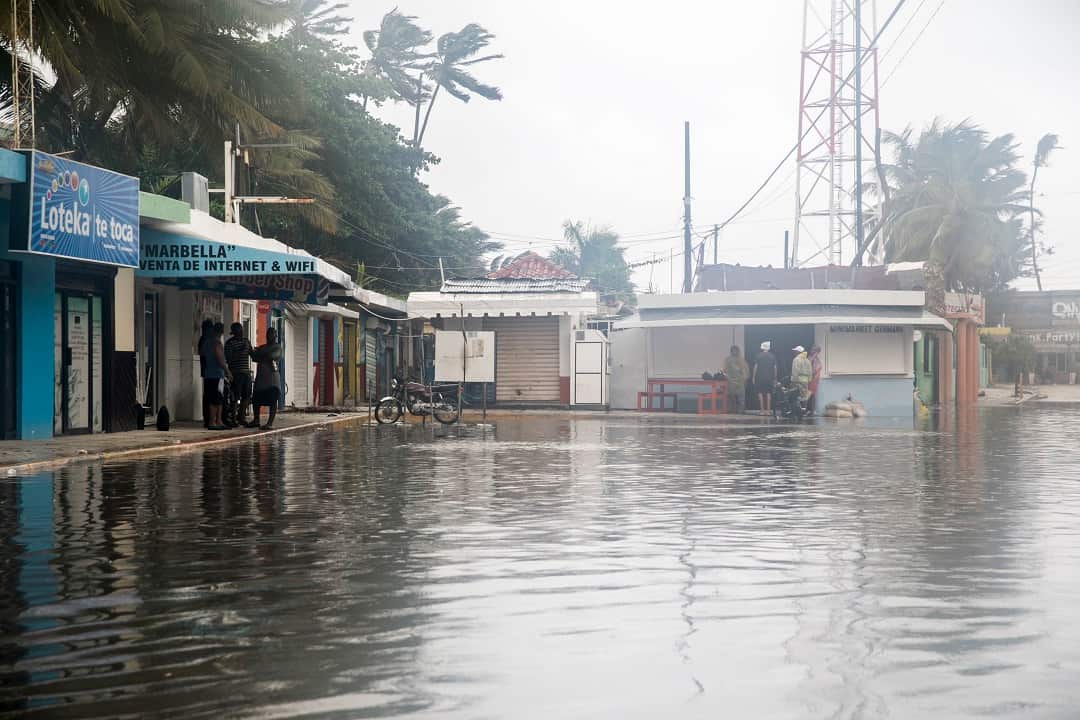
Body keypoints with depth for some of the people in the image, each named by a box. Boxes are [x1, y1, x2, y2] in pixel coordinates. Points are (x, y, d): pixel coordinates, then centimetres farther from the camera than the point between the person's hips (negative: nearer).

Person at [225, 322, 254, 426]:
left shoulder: (246, 341, 16)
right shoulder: (230, 343, -6)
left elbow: (252, 354, 25)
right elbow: (228, 358, -13)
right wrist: (241, 351, -18)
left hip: (246, 372, 7)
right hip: (236, 373, -7)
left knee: (246, 396, 9)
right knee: (236, 397, -6)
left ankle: (241, 417, 20)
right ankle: (233, 419, -1)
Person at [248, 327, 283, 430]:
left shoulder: (277, 347, 4)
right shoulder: (262, 347, 19)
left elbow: (272, 356, -14)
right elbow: (255, 357, 6)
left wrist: (260, 355, -5)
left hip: (272, 376, -6)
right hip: (260, 376, 6)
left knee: (273, 400, -8)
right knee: (256, 399, 7)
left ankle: (270, 422, -11)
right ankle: (256, 420, 19)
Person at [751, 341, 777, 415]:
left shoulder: (758, 356, -3)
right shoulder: (772, 356, 3)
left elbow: (755, 367, -5)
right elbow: (775, 367, 3)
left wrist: (753, 377, 0)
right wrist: (775, 378, 9)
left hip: (760, 377, -2)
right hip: (769, 378, 2)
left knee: (760, 393, 3)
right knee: (768, 393, 6)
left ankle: (762, 410, -2)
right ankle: (768, 410, 4)